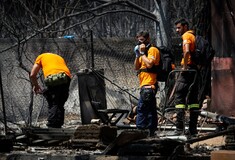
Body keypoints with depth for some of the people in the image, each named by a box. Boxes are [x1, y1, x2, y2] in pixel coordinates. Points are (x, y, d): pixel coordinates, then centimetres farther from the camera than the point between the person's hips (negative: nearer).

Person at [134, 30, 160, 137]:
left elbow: (149, 64, -20)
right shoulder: (144, 51, 24)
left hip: (148, 85, -10)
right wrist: (137, 55, 6)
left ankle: (140, 130, -20)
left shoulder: (152, 50, -5)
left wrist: (142, 53, -9)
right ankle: (152, 132, 10)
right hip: (145, 85, 10)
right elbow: (136, 67, 19)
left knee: (141, 108, -16)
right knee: (151, 109, 9)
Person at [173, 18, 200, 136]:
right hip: (196, 70, 9)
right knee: (193, 99, 10)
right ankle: (193, 129, 9)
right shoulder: (194, 36, 21)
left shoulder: (186, 35, -6)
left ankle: (180, 128, -16)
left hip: (188, 70, -9)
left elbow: (187, 51, -23)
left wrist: (185, 67, -17)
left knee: (179, 97, -9)